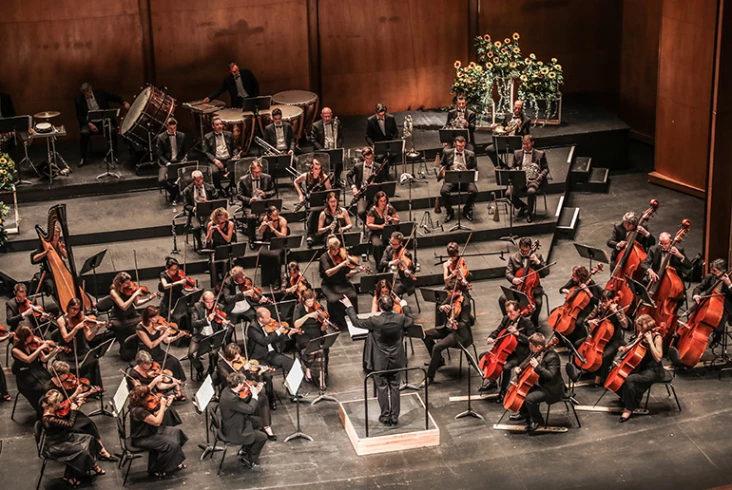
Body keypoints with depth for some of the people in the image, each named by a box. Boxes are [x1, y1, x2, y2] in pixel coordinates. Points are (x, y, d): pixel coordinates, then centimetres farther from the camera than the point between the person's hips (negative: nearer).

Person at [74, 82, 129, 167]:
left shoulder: (100, 92, -5)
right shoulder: (78, 99, -6)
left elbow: (114, 97, 1)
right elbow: (79, 116, -4)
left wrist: (124, 102, -18)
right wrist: (89, 124, -20)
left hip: (103, 120, 0)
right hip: (89, 122, 0)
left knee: (112, 131, -28)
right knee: (84, 133, -31)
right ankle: (84, 158, -12)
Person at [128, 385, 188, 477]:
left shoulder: (142, 406, -3)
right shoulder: (138, 411, -32)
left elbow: (155, 414, 8)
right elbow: (157, 422, -31)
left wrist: (167, 405, 0)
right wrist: (162, 405, -24)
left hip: (149, 431, 10)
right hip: (141, 439, -10)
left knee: (176, 432, 7)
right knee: (171, 445, -17)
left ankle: (174, 464, 16)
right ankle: (156, 470, 4)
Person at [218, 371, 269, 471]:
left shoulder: (228, 390, -6)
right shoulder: (231, 399, -37)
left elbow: (242, 402, 8)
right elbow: (250, 409, -32)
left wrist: (252, 393, -3)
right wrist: (255, 395, -18)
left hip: (231, 424, 10)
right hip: (233, 432, -10)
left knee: (259, 421, 24)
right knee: (262, 437, -7)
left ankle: (245, 449, 34)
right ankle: (251, 461, 14)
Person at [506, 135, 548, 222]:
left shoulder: (540, 154, 9)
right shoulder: (517, 153, 17)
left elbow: (546, 168, 10)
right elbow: (513, 167, 24)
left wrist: (541, 174, -12)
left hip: (533, 179, -3)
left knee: (531, 191, -38)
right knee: (508, 193, -23)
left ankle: (529, 213, -12)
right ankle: (523, 206, 7)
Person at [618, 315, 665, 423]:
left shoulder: (657, 337, -17)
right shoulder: (643, 335, 4)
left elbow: (658, 358, -27)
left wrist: (650, 341, -30)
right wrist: (625, 348, -5)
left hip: (654, 371, -8)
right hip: (642, 367, 8)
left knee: (629, 379, -27)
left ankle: (629, 409, -14)